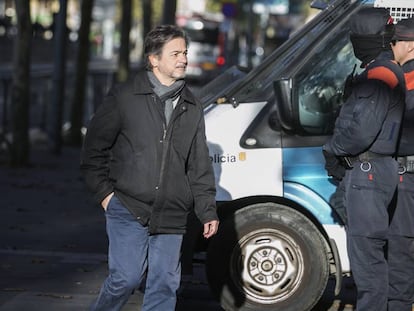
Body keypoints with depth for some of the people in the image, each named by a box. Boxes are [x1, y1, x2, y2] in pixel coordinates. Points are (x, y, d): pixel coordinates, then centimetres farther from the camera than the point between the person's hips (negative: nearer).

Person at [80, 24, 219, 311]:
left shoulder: (192, 108, 12)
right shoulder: (125, 97, -1)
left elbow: (200, 166, 15)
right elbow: (94, 148, 5)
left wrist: (208, 211, 9)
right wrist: (104, 192, -1)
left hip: (171, 218, 4)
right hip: (128, 210, -4)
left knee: (165, 284, 0)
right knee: (127, 277, -10)